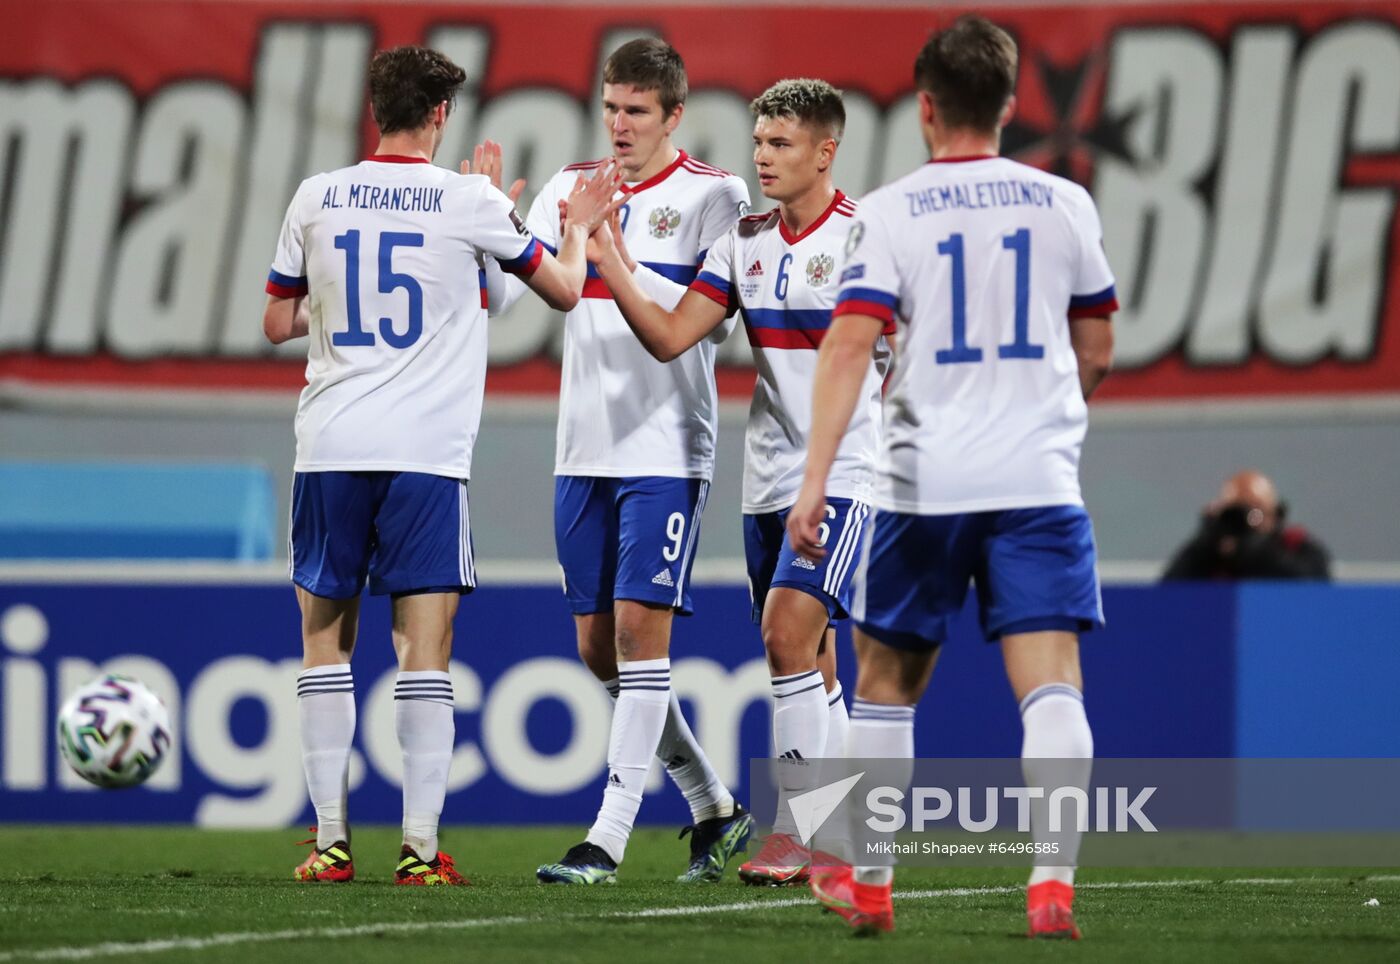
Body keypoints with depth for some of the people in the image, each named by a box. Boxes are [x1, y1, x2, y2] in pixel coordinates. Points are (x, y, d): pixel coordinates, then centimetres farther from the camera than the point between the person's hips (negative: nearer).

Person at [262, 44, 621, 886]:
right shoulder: (469, 201, -2)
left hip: (329, 450, 2)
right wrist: (580, 227, 30)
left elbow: (278, 324, 14)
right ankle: (421, 847, -5)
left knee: (326, 638, 11)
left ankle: (331, 840, 7)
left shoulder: (318, 199, 5)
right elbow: (564, 289, 10)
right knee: (425, 647, -1)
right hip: (425, 453, -2)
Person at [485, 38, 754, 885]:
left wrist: (609, 254, -20)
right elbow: (500, 291, 5)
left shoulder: (710, 195, -3)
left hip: (667, 450, -6)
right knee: (598, 647, 7)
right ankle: (716, 810, 21)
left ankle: (609, 840, -11)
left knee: (640, 629, -12)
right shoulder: (572, 189, 11)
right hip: (585, 449, 6)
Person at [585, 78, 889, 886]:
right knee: (808, 665, 9)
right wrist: (610, 262, -7)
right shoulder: (746, 242, 9)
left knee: (789, 634, -17)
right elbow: (670, 337, 4)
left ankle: (799, 833, -13)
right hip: (769, 478, 6)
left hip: (841, 473, -6)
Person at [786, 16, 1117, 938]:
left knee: (887, 681, 15)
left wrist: (814, 479, -15)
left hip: (924, 482, -1)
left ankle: (867, 883, 23)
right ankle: (1053, 884, -20)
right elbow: (1095, 354, 15)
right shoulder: (1065, 204, 6)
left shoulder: (890, 213, -2)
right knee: (1050, 682, -6)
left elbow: (850, 344, -12)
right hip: (1040, 479, 1)